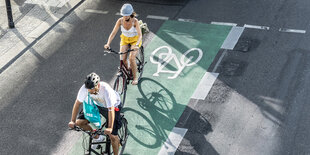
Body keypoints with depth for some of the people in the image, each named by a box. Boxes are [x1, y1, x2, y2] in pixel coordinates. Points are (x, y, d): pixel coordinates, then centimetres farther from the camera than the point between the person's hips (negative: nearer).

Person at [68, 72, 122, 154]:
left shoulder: (106, 90, -40)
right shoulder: (84, 88, -28)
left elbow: (111, 109, -39)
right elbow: (77, 103, -17)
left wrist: (110, 128, -44)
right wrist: (73, 121, -19)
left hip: (113, 106, -5)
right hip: (96, 104, 5)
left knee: (112, 135, -12)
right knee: (79, 122, -7)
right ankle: (97, 137, 18)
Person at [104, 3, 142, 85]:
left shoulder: (135, 21, -28)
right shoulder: (120, 21, -20)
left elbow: (140, 35, -36)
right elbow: (113, 33, -21)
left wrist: (136, 45, -53)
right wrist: (108, 44, -36)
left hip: (135, 40, -3)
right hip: (124, 39, 3)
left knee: (131, 58, -21)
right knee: (122, 59, -12)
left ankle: (135, 77, -2)